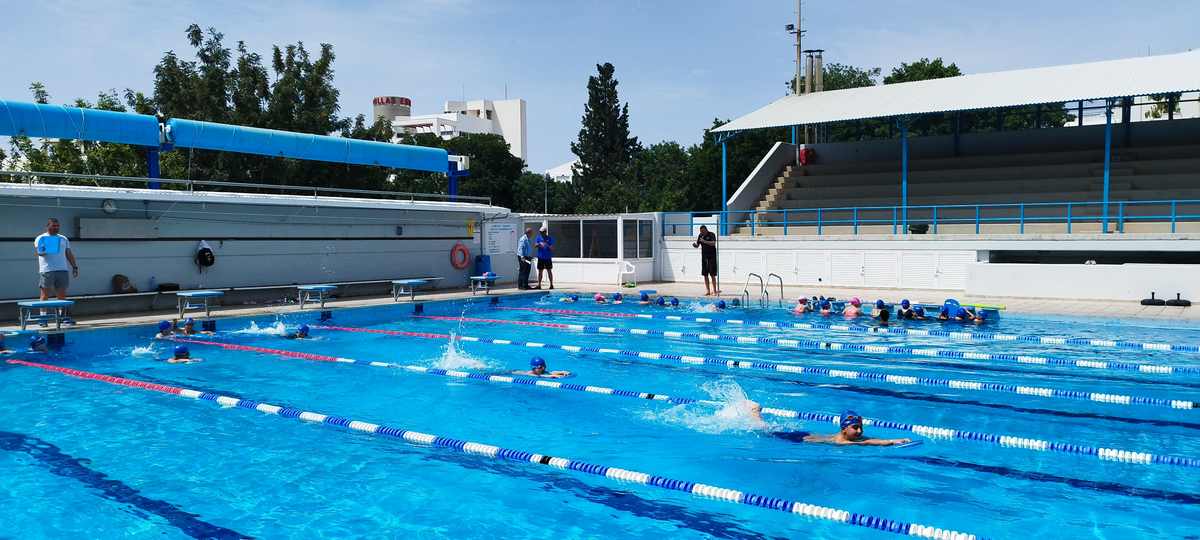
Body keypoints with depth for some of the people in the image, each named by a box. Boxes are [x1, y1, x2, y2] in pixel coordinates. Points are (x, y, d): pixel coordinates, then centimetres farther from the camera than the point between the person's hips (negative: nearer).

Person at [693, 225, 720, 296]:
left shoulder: (711, 235, -7)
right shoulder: (700, 236, 9)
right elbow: (697, 245, 11)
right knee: (705, 275, 5)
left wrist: (704, 241, -30)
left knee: (712, 274, -7)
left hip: (712, 256, -5)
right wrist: (694, 244, -12)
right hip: (704, 257, 5)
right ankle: (708, 291, 10)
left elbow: (713, 243, -22)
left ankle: (714, 290, -4)